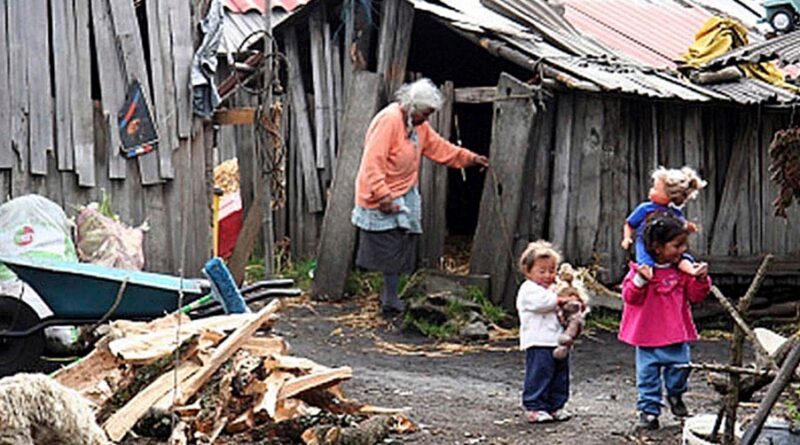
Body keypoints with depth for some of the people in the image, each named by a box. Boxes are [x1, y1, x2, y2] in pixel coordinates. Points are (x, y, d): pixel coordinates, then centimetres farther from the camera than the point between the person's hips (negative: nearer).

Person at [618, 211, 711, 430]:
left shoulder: (683, 269, 3)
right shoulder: (641, 269, -9)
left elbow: (695, 295, 7)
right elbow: (630, 297, -12)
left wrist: (701, 279, -11)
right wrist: (641, 280, -28)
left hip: (677, 333, 3)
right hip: (648, 336, -3)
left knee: (680, 367, 2)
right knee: (648, 373, 1)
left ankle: (675, 396, 31)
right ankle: (648, 410, 11)